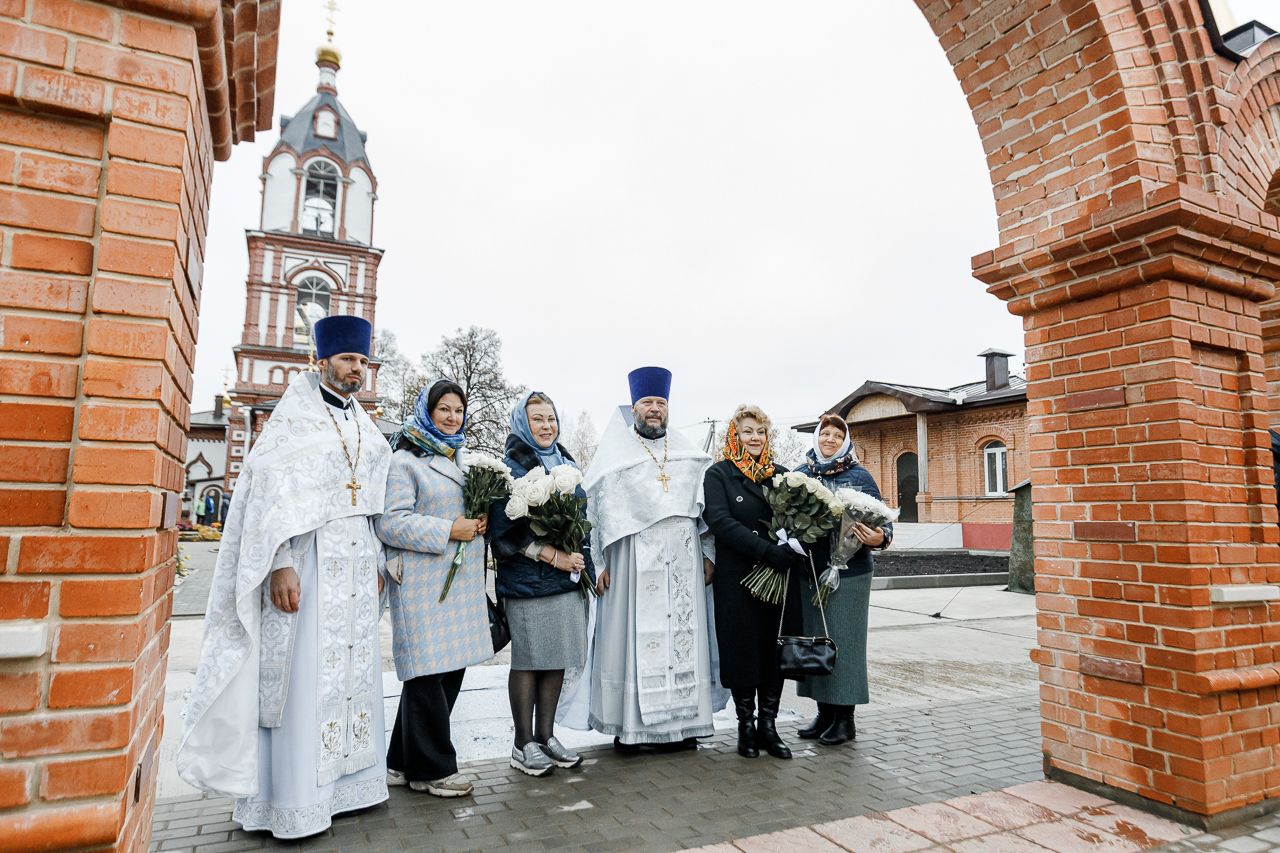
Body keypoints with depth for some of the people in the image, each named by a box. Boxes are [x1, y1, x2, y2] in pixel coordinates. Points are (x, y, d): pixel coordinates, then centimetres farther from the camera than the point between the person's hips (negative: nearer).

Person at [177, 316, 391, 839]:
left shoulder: (361, 423, 15)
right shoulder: (296, 413, -4)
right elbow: (272, 488, -12)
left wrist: (376, 562, 15)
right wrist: (281, 564, -21)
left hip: (355, 562, 7)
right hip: (308, 558, -6)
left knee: (352, 668, 10)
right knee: (301, 673, -2)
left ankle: (344, 780, 21)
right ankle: (292, 802, 9)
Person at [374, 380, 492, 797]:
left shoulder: (464, 459, 18)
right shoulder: (405, 460, -4)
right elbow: (390, 521, -13)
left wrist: (481, 523, 5)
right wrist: (449, 531, -17)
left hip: (462, 581, 8)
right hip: (423, 581, -7)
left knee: (452, 669, 10)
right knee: (428, 671, -4)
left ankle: (404, 761, 25)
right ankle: (430, 767, 13)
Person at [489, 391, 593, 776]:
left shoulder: (567, 465, 16)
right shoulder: (511, 467, -4)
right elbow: (506, 528, -12)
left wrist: (582, 564, 11)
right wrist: (553, 556, -15)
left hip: (569, 578, 6)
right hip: (528, 581, -6)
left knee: (557, 657, 10)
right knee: (528, 659, 2)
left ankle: (546, 735, 22)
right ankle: (523, 744, 14)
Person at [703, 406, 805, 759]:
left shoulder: (780, 474, 11)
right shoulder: (718, 474, -1)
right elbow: (720, 521, -14)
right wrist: (768, 550, -22)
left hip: (780, 576, 4)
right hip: (737, 578, -3)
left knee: (776, 650, 7)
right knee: (743, 649, 3)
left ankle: (768, 724, 21)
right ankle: (746, 725, 20)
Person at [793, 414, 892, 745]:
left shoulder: (859, 476, 0)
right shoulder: (800, 474, 7)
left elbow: (882, 520, -1)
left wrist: (880, 538, -22)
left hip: (849, 572, -3)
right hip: (808, 570, 4)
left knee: (844, 640, 2)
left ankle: (845, 718, 17)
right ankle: (824, 712, 24)